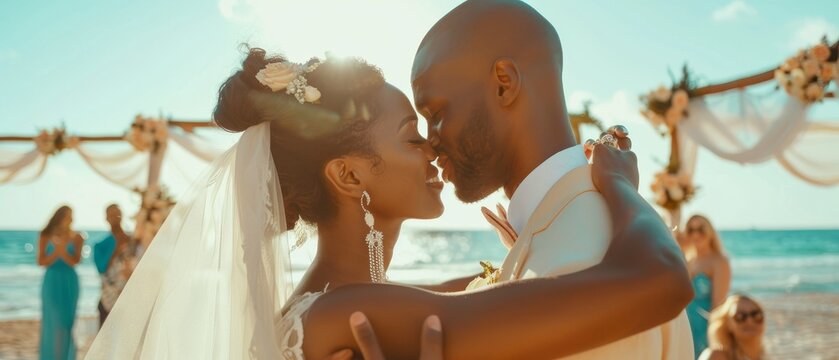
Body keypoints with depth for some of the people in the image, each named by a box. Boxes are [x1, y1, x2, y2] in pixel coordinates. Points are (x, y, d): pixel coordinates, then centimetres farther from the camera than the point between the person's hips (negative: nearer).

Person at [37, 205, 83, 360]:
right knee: (52, 321, 0)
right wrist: (56, 252, -20)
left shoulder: (76, 238, -3)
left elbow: (75, 261, -11)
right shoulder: (46, 237, -2)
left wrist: (63, 251, -27)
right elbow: (41, 261, -4)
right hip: (52, 282, 0)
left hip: (70, 283, 0)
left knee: (67, 321, 2)